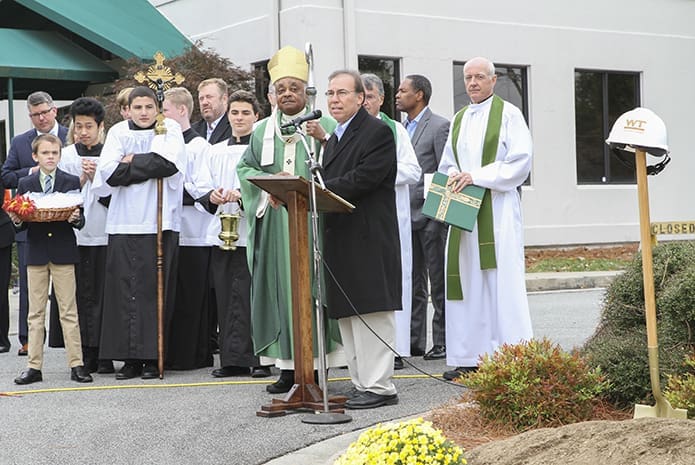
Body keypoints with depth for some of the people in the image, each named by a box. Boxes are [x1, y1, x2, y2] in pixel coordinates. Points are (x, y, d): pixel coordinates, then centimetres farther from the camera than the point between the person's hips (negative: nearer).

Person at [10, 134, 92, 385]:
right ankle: (34, 366, 11)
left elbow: (80, 220, 1)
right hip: (36, 253, 2)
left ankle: (76, 365, 5)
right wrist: (17, 221, -15)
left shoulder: (72, 182, 2)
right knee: (35, 313, 6)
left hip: (63, 252, -2)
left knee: (68, 311, 1)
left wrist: (76, 219, -21)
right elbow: (21, 222, 7)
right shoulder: (25, 184, 7)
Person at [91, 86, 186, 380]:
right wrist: (148, 165, -6)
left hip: (159, 223, -2)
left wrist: (131, 162, -4)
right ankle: (130, 358, 4)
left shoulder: (170, 130, 8)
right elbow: (109, 173, -2)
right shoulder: (118, 133, 12)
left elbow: (169, 162, -11)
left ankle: (152, 357, 1)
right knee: (124, 290, -2)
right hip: (124, 223, 2)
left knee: (155, 289, -4)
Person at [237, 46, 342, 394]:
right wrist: (271, 183, -6)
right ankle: (288, 365, 6)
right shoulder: (262, 130, 16)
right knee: (278, 289, 2)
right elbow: (245, 168, 12)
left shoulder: (325, 126, 5)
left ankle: (317, 363, 0)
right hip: (274, 223, 3)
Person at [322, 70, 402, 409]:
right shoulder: (335, 139, 22)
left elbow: (362, 179, -18)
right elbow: (329, 187, 18)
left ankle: (379, 387, -3)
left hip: (369, 241, -9)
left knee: (370, 312, -8)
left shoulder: (378, 132, -7)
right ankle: (363, 384, 17)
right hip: (340, 240, 9)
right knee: (346, 315, 10)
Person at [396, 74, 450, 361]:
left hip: (431, 216, -7)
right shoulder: (401, 129, 16)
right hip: (407, 217, 7)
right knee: (412, 284, 10)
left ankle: (443, 342, 6)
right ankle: (414, 342, 16)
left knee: (439, 283, 0)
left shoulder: (440, 126, -7)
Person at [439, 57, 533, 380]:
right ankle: (470, 356, 5)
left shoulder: (508, 114, 1)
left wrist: (477, 176, -14)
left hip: (497, 208, -6)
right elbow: (447, 163, 23)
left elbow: (521, 160, -8)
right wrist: (454, 177, 0)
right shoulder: (459, 119, 19)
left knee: (500, 278, -9)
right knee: (466, 278, 2)